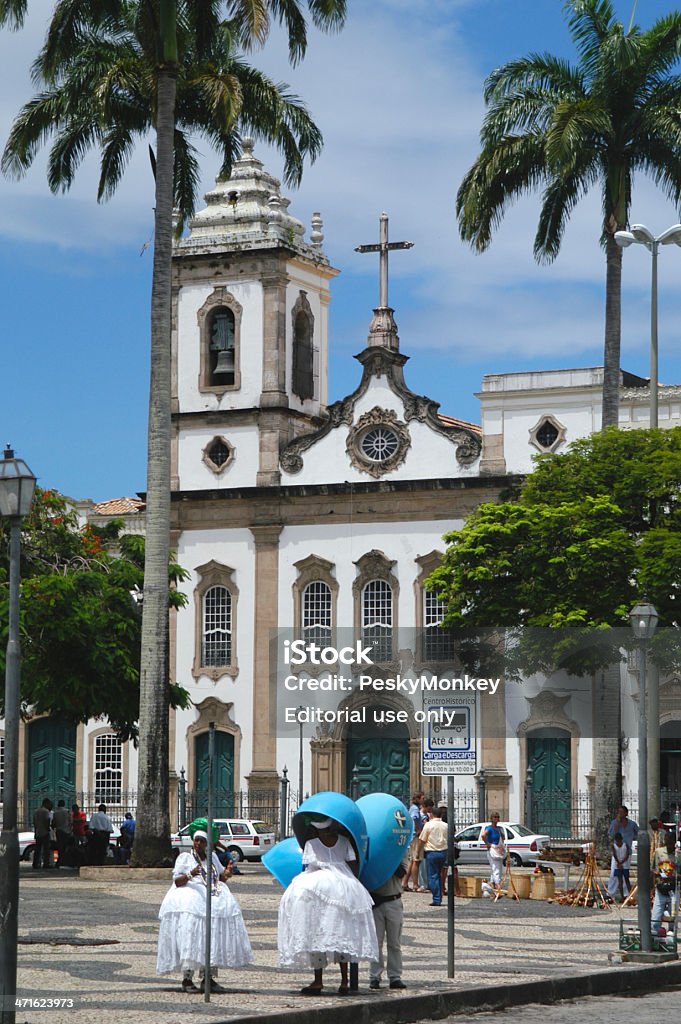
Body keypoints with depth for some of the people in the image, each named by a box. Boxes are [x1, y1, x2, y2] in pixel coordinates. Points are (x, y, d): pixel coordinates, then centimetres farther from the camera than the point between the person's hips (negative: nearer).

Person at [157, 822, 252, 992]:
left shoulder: (212, 857, 20)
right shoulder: (185, 857, 4)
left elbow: (220, 876, 26)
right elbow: (177, 881, -5)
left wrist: (226, 874, 3)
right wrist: (189, 875, -24)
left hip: (213, 896, 5)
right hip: (190, 896, -5)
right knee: (190, 934, -19)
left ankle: (208, 978, -2)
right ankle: (187, 979, -16)